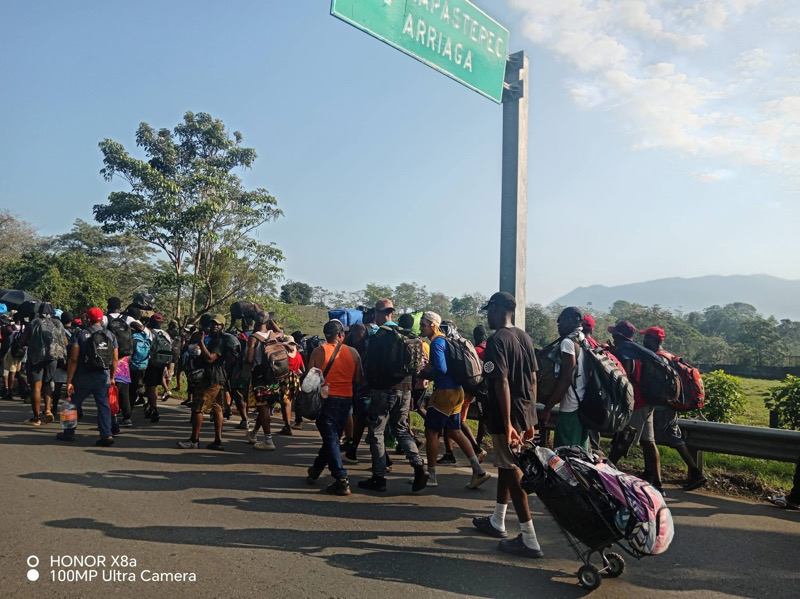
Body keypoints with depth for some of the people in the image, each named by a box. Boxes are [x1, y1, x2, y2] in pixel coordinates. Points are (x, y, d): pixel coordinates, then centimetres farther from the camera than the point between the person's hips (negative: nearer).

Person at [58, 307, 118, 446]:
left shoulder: (80, 334, -6)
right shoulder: (110, 336, 4)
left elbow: (73, 360, -11)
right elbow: (115, 359, 5)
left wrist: (69, 381, -9)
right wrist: (112, 377, 16)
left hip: (83, 377, -2)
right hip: (103, 377, 3)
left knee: (74, 403, 15)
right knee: (103, 405, 5)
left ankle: (69, 433, 28)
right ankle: (107, 434, -4)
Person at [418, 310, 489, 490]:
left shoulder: (436, 343, -14)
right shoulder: (445, 340, 15)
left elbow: (441, 369, -25)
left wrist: (428, 369, -7)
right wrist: (430, 369, 11)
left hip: (444, 392, -9)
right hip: (456, 391, 9)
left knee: (431, 432, 2)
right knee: (454, 432, 14)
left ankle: (431, 476, 11)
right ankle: (479, 470, 13)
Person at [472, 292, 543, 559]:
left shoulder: (497, 340, -14)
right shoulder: (525, 338, 10)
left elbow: (502, 383, -21)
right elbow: (533, 379, 12)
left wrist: (507, 424, -22)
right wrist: (530, 419, 17)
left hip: (507, 415, -8)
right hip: (525, 413, 8)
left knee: (512, 471, -1)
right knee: (506, 465, 20)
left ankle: (529, 540, 3)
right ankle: (497, 521, 35)